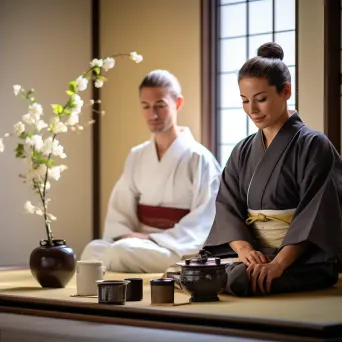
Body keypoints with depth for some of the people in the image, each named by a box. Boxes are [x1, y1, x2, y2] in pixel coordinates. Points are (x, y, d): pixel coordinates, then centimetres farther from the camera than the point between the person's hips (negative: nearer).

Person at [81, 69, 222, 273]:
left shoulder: (198, 158, -4)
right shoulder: (136, 156, 13)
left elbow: (202, 224, -10)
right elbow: (120, 210, 9)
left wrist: (153, 239, -18)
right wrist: (125, 237, -13)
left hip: (179, 251, -4)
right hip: (140, 245, 4)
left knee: (123, 251, -34)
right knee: (94, 250, -29)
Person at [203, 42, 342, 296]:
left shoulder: (313, 146, -5)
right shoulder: (243, 152, 14)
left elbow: (315, 215, -14)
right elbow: (228, 208, 5)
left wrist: (279, 263, -27)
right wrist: (244, 248, -17)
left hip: (303, 259, -5)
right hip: (254, 252, 5)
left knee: (240, 279, -34)